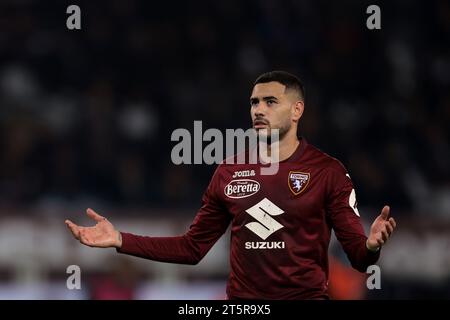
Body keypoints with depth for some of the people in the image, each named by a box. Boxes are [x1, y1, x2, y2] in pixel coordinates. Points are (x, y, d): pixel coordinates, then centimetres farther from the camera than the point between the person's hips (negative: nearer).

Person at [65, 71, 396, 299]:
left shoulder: (328, 171, -4)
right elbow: (193, 247, 12)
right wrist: (121, 240, 3)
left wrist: (371, 246, -31)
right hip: (241, 299, 3)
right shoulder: (230, 172, 7)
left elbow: (357, 256, -7)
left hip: (306, 294, -3)